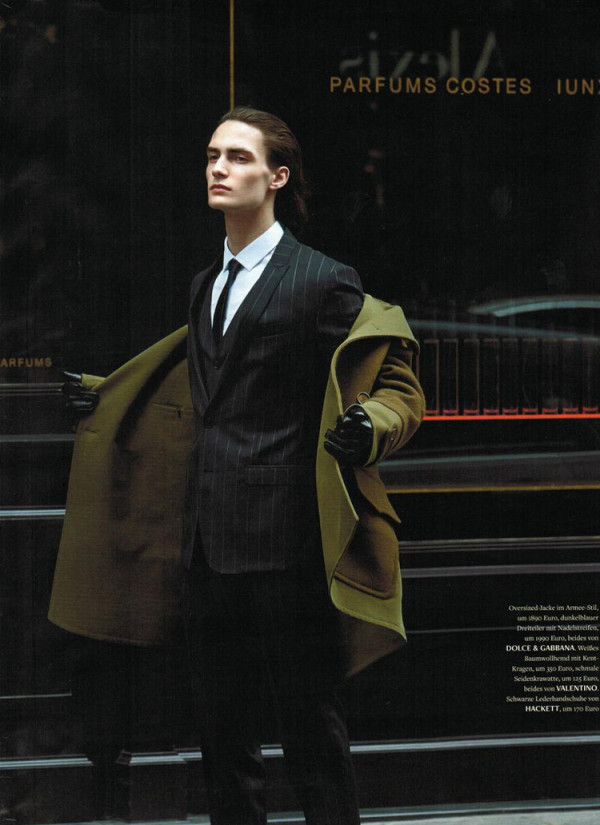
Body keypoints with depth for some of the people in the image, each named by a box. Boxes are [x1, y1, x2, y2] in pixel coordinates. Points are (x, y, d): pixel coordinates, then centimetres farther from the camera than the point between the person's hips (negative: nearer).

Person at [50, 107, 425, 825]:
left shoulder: (322, 281, -6)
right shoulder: (207, 286, 16)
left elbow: (397, 387, -4)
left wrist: (367, 425, -25)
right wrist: (104, 394, 34)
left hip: (285, 537, -7)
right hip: (211, 538, 7)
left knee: (309, 726, -2)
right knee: (223, 733, 12)